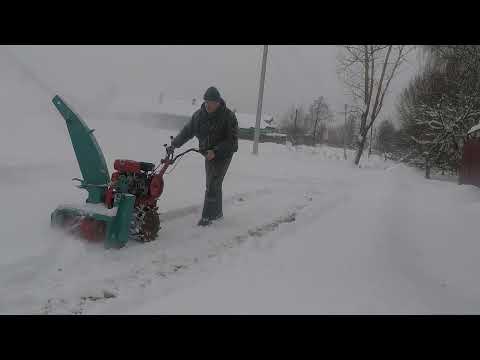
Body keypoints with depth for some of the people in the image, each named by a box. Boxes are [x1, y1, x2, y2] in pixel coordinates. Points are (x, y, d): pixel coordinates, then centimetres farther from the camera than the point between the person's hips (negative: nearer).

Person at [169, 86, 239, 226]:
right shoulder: (199, 114, -3)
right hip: (209, 154, 6)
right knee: (214, 185, 15)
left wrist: (215, 151, -29)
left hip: (223, 155, -6)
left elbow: (232, 140, -20)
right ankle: (217, 212, 29)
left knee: (212, 185, -11)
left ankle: (207, 216, -5)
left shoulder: (228, 116, -18)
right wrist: (174, 144, -8)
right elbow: (187, 131, 4)